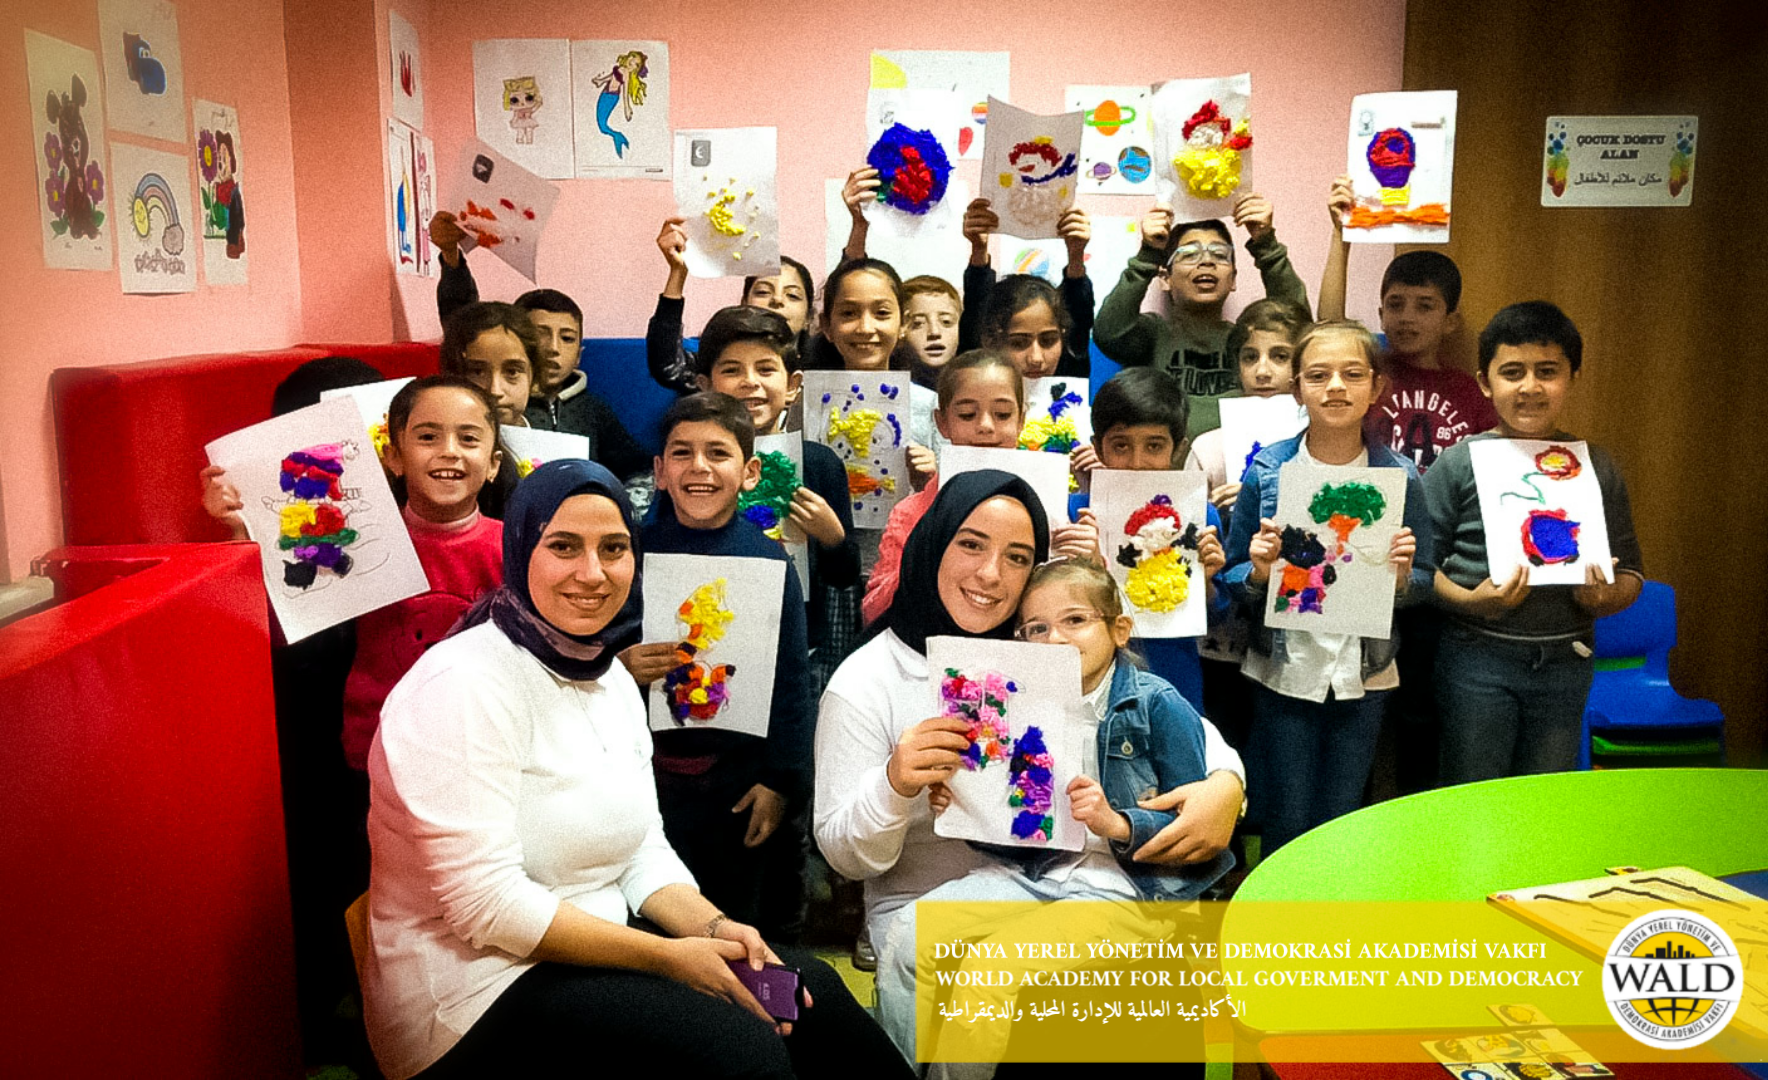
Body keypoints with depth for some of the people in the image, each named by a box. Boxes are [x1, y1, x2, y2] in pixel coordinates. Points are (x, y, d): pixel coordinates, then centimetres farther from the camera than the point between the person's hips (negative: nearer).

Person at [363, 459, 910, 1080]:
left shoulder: (611, 678, 8)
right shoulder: (465, 685, -19)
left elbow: (643, 849, 10)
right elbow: (487, 903, -24)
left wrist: (713, 929, -9)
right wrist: (667, 957, -21)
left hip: (596, 947, 8)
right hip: (478, 983, -8)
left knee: (806, 989, 0)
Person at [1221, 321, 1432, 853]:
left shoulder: (1400, 476, -2)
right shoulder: (1267, 471, -5)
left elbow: (1423, 583, 5)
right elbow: (1232, 580, 1)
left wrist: (1401, 575, -16)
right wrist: (1259, 572, -20)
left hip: (1363, 672, 1)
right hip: (1284, 669, -1)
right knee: (1286, 826, 6)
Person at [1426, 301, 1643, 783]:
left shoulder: (1597, 467, 5)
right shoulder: (1461, 462, -4)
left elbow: (1631, 571, 9)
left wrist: (1605, 597, -12)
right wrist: (1468, 601, -21)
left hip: (1565, 663, 3)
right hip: (1478, 657, -3)